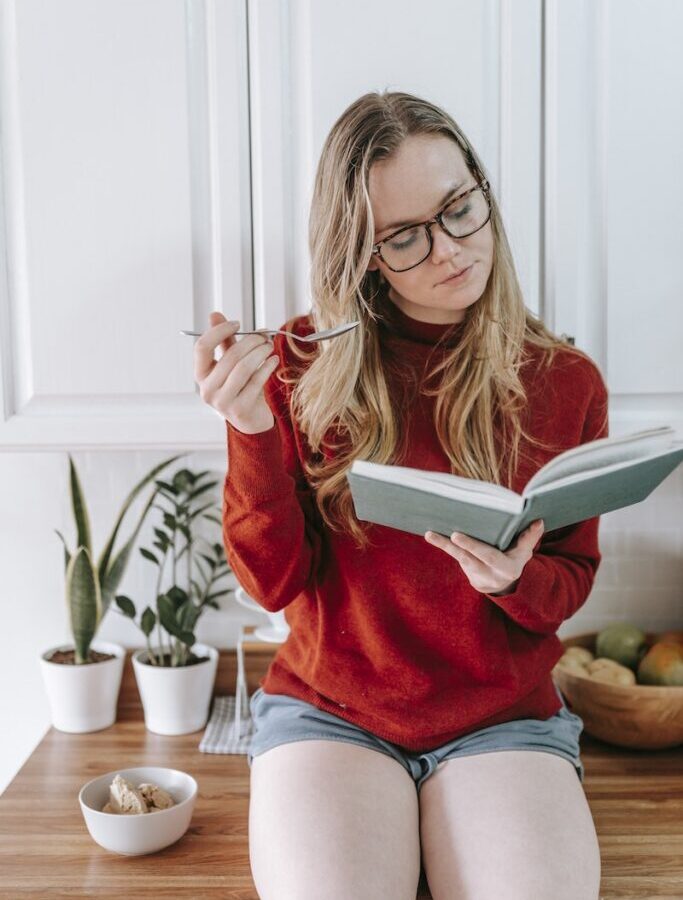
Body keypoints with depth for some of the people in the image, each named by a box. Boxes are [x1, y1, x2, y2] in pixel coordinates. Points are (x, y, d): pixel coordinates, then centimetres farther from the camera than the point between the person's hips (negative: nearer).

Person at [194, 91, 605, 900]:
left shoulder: (566, 382, 0)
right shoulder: (301, 364, -2)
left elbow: (570, 584, 7)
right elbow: (277, 582, -5)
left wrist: (514, 580, -17)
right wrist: (253, 432, -20)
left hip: (503, 719, 1)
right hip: (328, 712, 0)